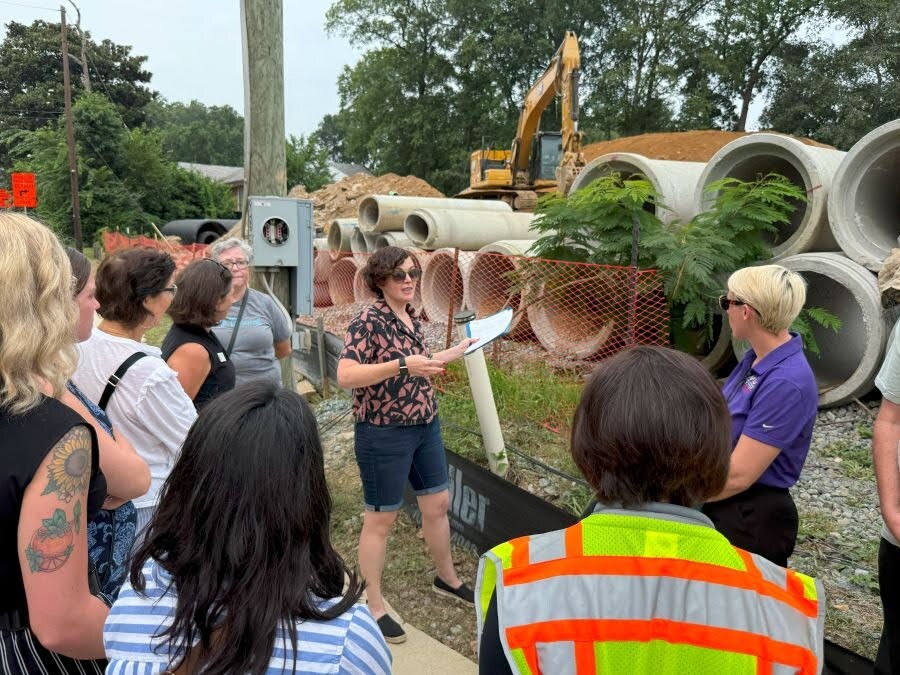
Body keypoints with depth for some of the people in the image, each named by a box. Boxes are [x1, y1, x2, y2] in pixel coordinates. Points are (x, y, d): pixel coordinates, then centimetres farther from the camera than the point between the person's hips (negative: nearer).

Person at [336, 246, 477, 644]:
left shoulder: (412, 318, 6)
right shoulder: (368, 322, -18)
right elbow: (345, 376, -29)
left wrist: (456, 352, 21)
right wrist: (402, 364, -36)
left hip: (425, 426, 8)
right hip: (384, 434, -8)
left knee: (438, 503, 19)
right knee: (380, 519, 5)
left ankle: (447, 578, 41)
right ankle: (373, 605, 22)